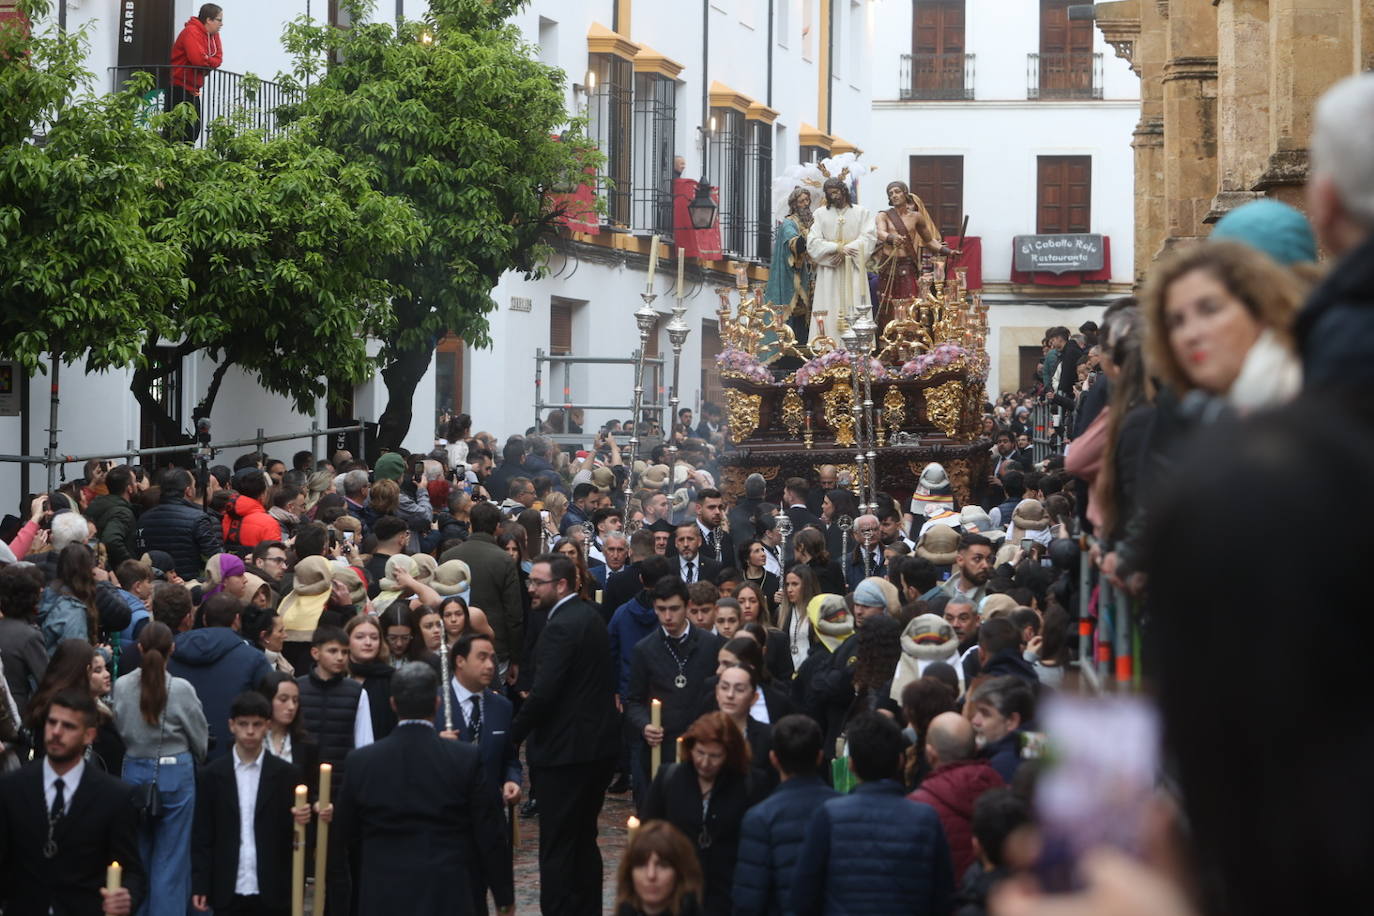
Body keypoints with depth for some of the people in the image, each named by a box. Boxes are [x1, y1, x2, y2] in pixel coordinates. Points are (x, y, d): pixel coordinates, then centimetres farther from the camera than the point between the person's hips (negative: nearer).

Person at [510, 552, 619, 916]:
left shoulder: (562, 627, -18)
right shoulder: (590, 616, 11)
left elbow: (542, 694, -24)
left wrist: (513, 735, -13)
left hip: (565, 751, -10)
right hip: (598, 746, 10)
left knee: (557, 848, -6)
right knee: (584, 841, 18)